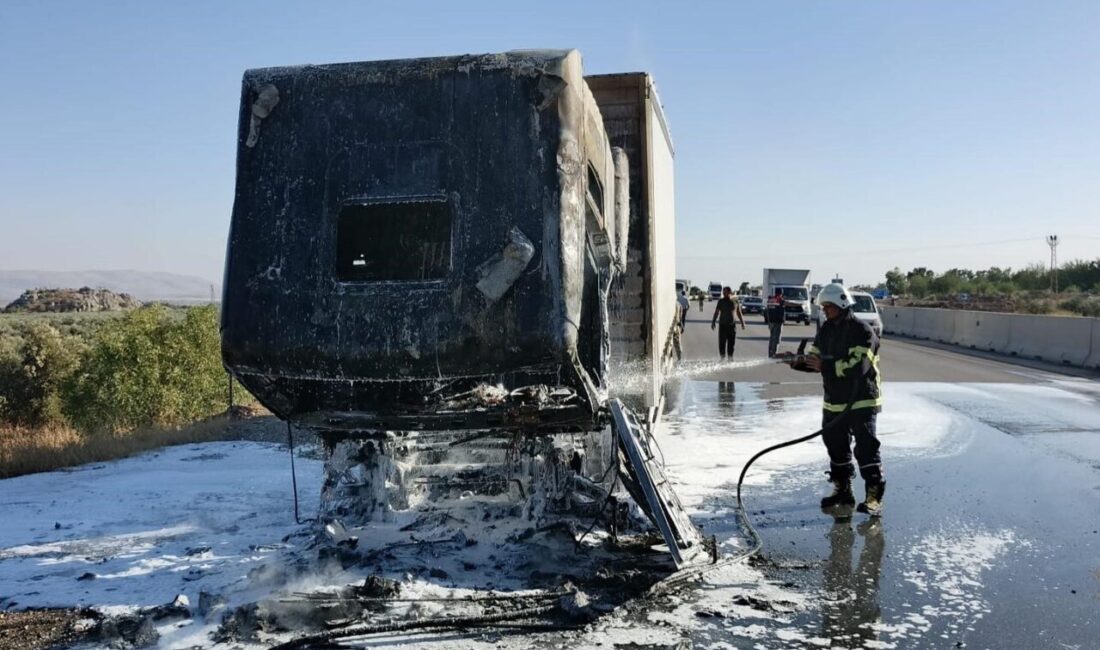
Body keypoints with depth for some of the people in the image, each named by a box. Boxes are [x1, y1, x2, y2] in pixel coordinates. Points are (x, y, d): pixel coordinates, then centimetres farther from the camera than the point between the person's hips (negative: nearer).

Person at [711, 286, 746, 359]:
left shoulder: (735, 302, 5)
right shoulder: (721, 301, 3)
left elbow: (739, 313, 13)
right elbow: (716, 313, 4)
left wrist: (742, 323, 12)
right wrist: (713, 322, -2)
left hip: (732, 324, 1)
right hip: (722, 324, -1)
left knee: (731, 342, 4)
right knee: (722, 342, -3)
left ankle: (730, 357, 13)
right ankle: (722, 357, 4)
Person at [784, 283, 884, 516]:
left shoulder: (862, 331, -16)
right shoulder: (825, 331, 8)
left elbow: (857, 366, -26)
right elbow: (814, 360, 9)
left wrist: (825, 366, -29)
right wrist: (798, 362, -12)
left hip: (861, 401, -8)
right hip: (834, 403, 8)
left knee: (866, 447, -10)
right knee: (836, 446, 15)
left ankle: (874, 497, -6)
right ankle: (842, 490, 29)